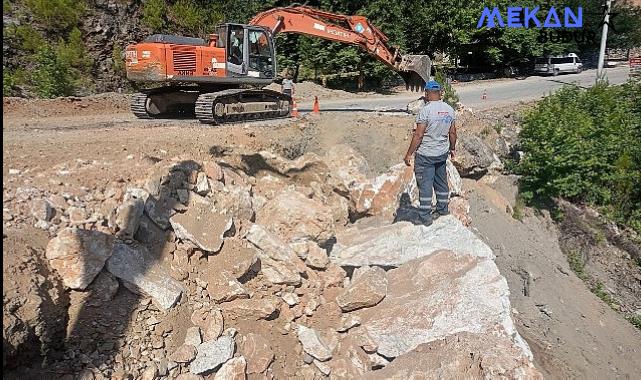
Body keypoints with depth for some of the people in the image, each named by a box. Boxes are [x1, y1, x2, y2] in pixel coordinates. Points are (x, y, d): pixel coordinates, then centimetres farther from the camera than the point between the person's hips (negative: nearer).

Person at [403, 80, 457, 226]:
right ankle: (442, 209, 33)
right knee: (441, 182, 19)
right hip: (442, 153, 7)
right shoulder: (449, 109, 3)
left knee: (425, 185, 0)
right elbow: (453, 132, 9)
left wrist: (409, 154, -12)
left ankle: (425, 217, 4)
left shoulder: (425, 110, -17)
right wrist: (452, 148, 24)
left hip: (425, 155, -7)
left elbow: (418, 135, -18)